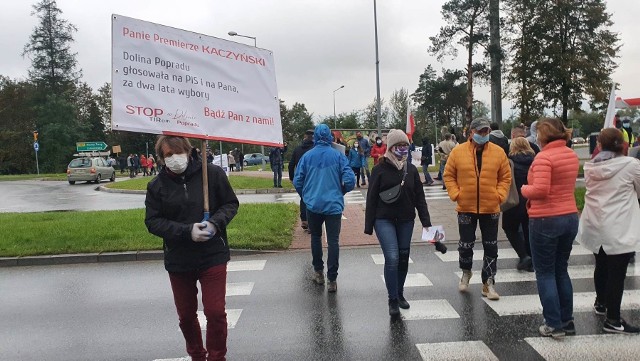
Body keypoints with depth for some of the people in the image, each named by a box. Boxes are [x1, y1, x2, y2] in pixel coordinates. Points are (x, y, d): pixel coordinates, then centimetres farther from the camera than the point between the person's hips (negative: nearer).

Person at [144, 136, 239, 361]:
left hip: (213, 255, -2)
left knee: (215, 312, -2)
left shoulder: (212, 173, -9)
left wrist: (215, 222, -20)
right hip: (178, 260, 3)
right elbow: (153, 222, -6)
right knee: (186, 315, 17)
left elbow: (231, 204, 0)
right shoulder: (157, 185, -4)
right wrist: (187, 231, -19)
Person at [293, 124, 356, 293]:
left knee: (316, 237, 19)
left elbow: (297, 181, 2)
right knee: (333, 241, 2)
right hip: (334, 205, -1)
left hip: (313, 205, 1)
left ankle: (318, 272, 27)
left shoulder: (307, 156, 0)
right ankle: (332, 279, 1)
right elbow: (350, 180, -7)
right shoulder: (338, 155, -3)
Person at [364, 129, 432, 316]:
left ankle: (400, 294, 30)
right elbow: (371, 198, -4)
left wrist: (426, 221, 4)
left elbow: (419, 197, 9)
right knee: (392, 258, -13)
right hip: (384, 220, -4)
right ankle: (393, 300, -1)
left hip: (406, 220, 4)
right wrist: (369, 225, -6)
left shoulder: (411, 169, 6)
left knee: (403, 258, 11)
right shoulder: (380, 169, -6)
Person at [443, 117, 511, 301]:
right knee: (466, 244, 11)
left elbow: (506, 177, 4)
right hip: (466, 208, 0)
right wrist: (455, 194, -8)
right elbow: (448, 175, 2)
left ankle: (488, 283, 16)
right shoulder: (458, 151, -4)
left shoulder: (498, 152, -2)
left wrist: (500, 195, -7)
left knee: (491, 247, 5)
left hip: (490, 208, 1)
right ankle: (466, 273, 37)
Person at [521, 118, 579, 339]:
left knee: (545, 273, 4)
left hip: (546, 220, -8)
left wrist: (524, 189, -7)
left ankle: (554, 325, 9)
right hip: (570, 217, 8)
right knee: (561, 271, 18)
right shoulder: (572, 155, 9)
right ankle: (567, 321, 25)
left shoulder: (544, 157, -17)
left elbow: (540, 190, -26)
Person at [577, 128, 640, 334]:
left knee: (601, 266, 22)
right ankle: (613, 320, 4)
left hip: (595, 226, 6)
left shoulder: (590, 166, 3)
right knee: (617, 272, 0)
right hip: (619, 229, -6)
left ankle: (601, 303, 40)